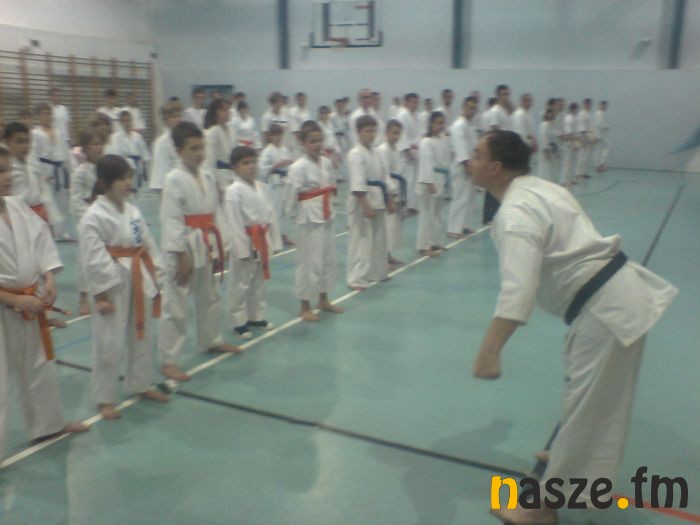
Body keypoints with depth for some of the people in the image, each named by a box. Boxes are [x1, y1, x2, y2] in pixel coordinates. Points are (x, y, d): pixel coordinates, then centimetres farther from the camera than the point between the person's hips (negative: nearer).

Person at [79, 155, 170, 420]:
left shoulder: (133, 211, 5)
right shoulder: (93, 217, -16)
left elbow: (148, 245, 11)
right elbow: (93, 260, -17)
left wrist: (154, 280, 10)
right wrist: (101, 296, -17)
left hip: (139, 282, 7)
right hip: (112, 286, -7)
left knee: (141, 337, 18)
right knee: (110, 345, 1)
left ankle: (141, 385, 36)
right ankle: (105, 399, 17)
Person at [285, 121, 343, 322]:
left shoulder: (326, 162, 5)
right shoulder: (298, 167, -17)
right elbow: (291, 194, -15)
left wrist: (328, 206, 8)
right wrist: (294, 215, -7)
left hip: (327, 218, 8)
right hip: (309, 220, -7)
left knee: (328, 259, 16)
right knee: (309, 262, -1)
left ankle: (323, 300, 33)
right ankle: (304, 306, 14)